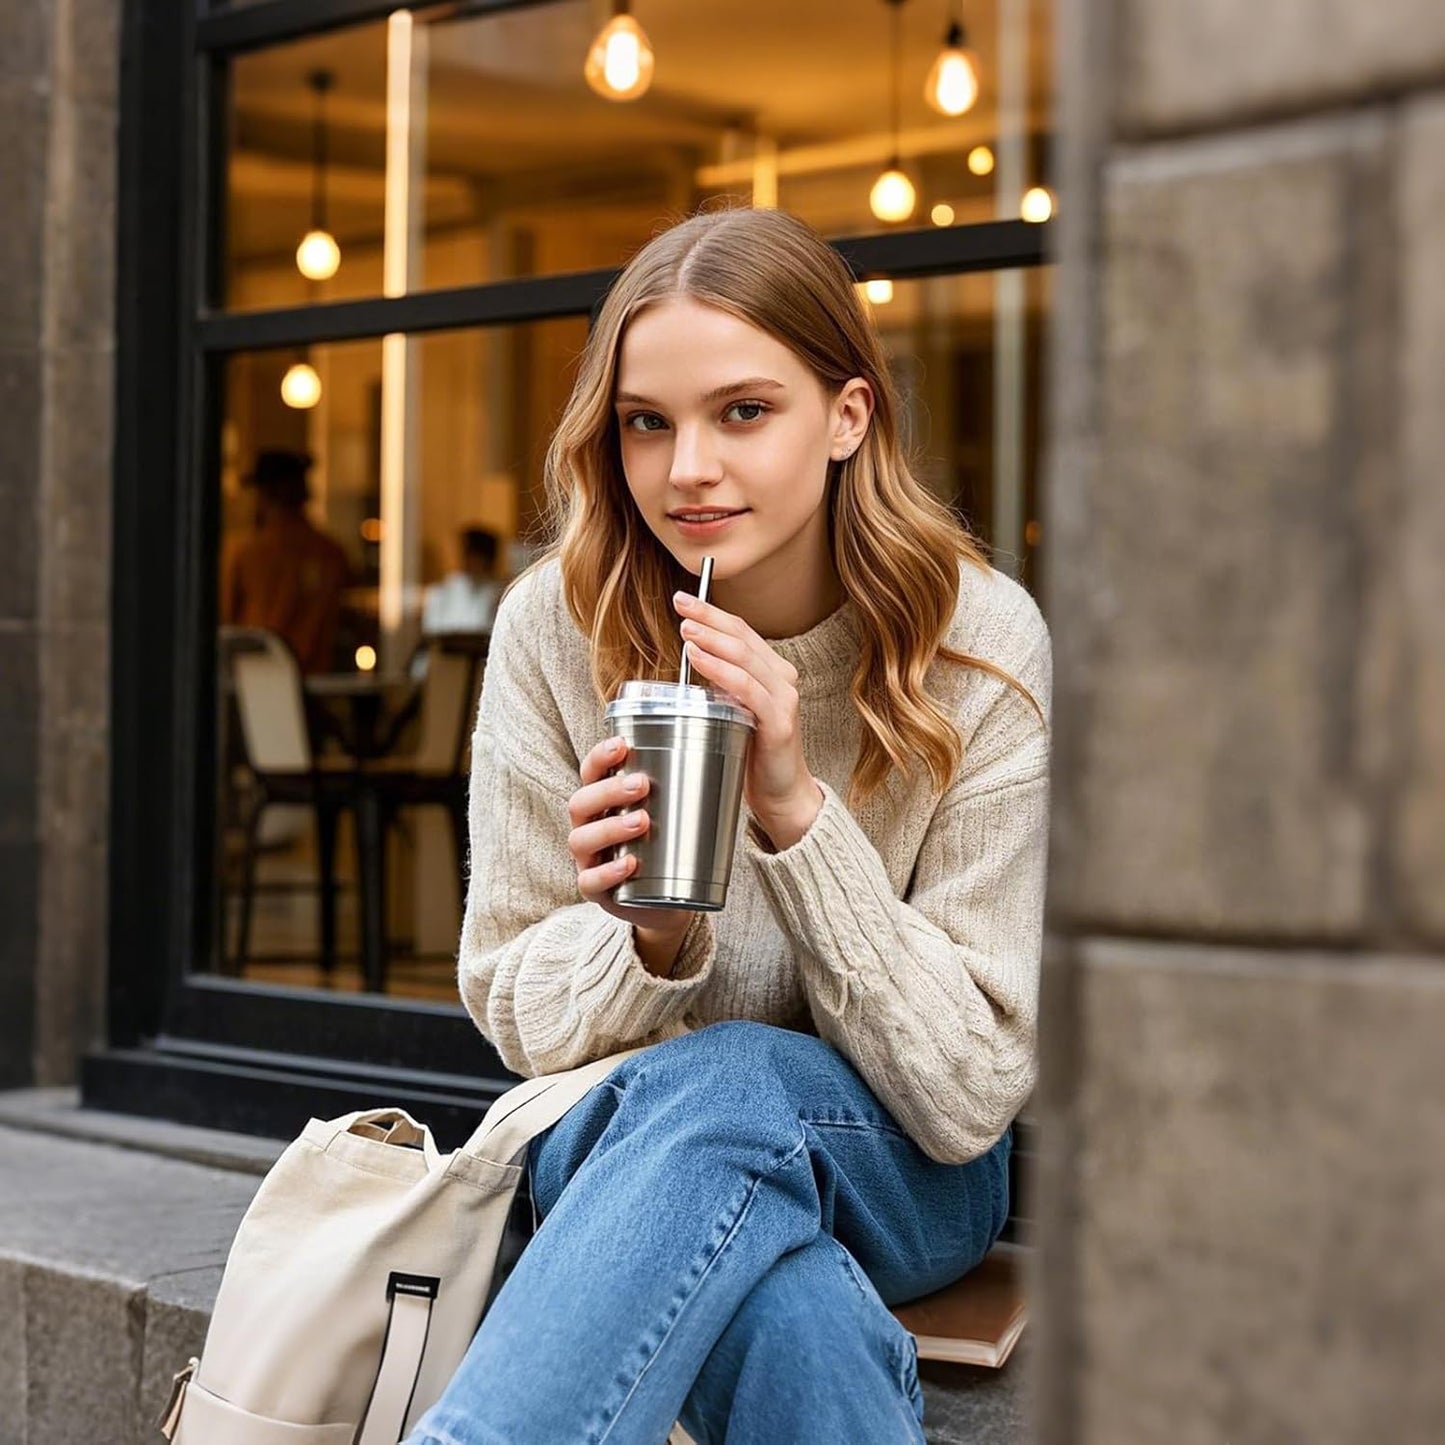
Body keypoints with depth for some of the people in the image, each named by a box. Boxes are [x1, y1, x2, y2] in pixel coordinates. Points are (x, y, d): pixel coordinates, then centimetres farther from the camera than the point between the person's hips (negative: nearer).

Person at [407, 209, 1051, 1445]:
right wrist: (649, 937, -25)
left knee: (725, 1082, -36)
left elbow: (972, 1094, -15)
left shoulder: (980, 644, -14)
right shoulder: (554, 626, -9)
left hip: (905, 1179, 0)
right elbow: (517, 1015, -2)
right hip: (622, 1137, 0)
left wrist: (795, 809, -27)